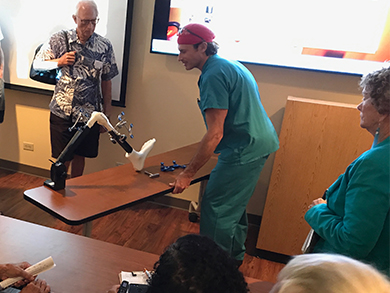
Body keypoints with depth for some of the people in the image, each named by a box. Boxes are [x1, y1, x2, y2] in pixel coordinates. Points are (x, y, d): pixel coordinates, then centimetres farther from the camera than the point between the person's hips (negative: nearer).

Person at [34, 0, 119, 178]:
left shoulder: (105, 47, -2)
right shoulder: (59, 40, -3)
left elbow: (106, 81, 4)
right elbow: (37, 63, 8)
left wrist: (106, 113, 6)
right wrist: (59, 62, -12)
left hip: (89, 113, 1)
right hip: (61, 111, -1)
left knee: (80, 156, 15)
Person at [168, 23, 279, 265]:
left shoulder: (213, 76, -17)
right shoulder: (230, 65, 15)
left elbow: (215, 134, -23)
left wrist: (188, 174, -17)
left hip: (244, 150, -11)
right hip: (259, 143, 11)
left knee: (216, 210, -3)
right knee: (234, 206, 21)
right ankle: (234, 259, 38)